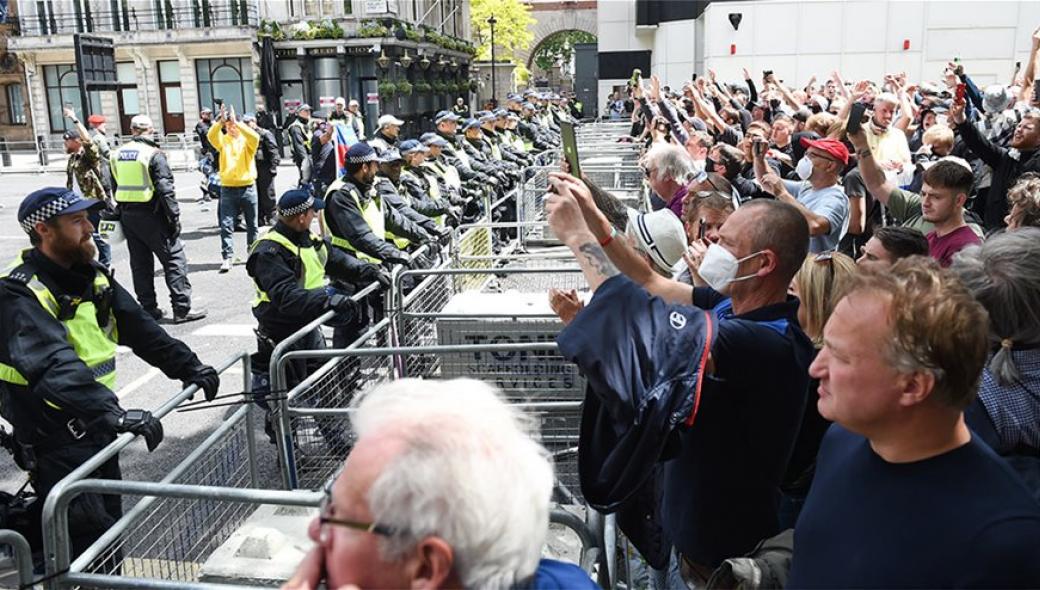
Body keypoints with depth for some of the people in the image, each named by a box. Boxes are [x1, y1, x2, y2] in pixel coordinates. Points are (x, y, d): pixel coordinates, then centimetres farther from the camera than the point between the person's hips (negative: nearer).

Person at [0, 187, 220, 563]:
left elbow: (138, 327, 8)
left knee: (111, 525, 17)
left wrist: (187, 366, -3)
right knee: (89, 538, -5)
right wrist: (112, 413, -45)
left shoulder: (91, 276, 6)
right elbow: (55, 366, -35)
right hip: (54, 439, -8)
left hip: (96, 429, 8)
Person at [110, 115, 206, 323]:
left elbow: (114, 186, 14)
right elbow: (165, 189, -16)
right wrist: (174, 217, -13)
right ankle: (182, 308, -6)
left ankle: (148, 307, 18)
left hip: (127, 214, 7)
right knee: (174, 258, -3)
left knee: (140, 262, 13)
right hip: (150, 215, -7)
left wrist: (120, 210, 20)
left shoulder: (118, 154, 9)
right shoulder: (154, 154, -12)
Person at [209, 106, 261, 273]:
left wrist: (236, 122, -26)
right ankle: (227, 257, -6)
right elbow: (211, 136, -15)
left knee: (252, 224, 11)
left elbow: (255, 137, -21)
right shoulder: (223, 140, 6)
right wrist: (220, 121, -28)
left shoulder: (247, 140, 2)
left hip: (248, 187, 0)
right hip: (228, 188, 1)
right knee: (226, 224, -6)